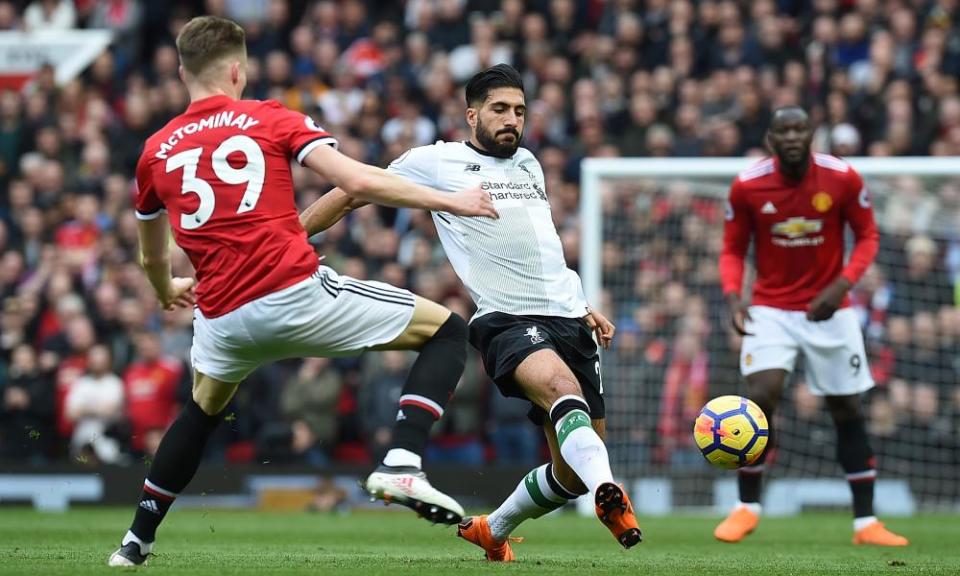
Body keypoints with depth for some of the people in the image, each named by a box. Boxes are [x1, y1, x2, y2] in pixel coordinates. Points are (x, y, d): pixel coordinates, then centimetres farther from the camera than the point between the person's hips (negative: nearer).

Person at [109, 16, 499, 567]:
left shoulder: (156, 151, 15)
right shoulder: (271, 120, 4)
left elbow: (152, 258, 29)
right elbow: (356, 181, -8)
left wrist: (168, 291, 52)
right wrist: (449, 201, 0)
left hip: (223, 318, 5)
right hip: (298, 294, -5)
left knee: (203, 410, 35)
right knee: (447, 331, 7)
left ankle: (137, 541, 36)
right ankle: (402, 464, -12)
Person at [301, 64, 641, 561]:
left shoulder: (528, 164, 22)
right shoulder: (437, 162, 5)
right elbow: (352, 192, 13)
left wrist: (582, 307, 28)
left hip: (568, 317, 6)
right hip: (505, 320, -6)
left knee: (572, 473, 2)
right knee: (563, 387, -38)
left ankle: (492, 531, 27)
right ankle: (608, 496, -59)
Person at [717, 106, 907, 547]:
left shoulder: (843, 179, -12)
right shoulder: (747, 187, -10)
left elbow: (868, 236, -1)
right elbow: (733, 249, 2)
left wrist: (843, 284, -17)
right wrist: (732, 295, -17)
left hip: (828, 308, 1)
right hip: (772, 308, -1)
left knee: (847, 411, 5)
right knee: (761, 395, -19)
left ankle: (865, 522, 14)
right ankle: (747, 508, -4)